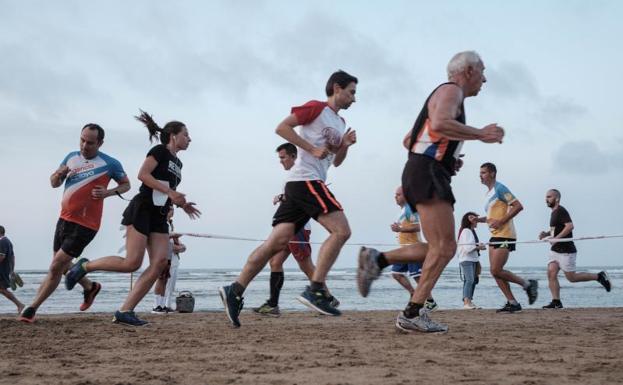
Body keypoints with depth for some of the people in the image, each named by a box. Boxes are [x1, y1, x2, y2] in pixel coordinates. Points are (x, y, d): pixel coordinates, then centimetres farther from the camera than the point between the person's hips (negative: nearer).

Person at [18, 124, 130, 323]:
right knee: (63, 265, 18)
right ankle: (90, 287, 43)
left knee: (56, 267, -9)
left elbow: (126, 184, 6)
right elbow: (54, 183, 14)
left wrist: (108, 192, -13)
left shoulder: (110, 164, -7)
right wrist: (59, 174, -10)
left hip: (84, 225, -7)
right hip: (64, 219, 7)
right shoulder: (71, 157, 7)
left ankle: (32, 308, -1)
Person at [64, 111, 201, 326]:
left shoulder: (177, 163, 23)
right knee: (132, 262, -17)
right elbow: (143, 174, -16)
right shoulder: (160, 151, -2)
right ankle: (85, 266, 4)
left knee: (160, 263, -11)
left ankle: (124, 312, -12)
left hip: (159, 217, 8)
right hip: (142, 210, -8)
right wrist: (170, 191, -20)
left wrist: (181, 204, 13)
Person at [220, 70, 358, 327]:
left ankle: (235, 291, -4)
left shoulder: (339, 123, 25)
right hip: (305, 179, -9)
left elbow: (336, 161, 31)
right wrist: (312, 149, -15)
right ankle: (315, 291, -19)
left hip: (301, 185, 9)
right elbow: (282, 127, -10)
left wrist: (345, 145, 11)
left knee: (277, 242, -1)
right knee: (341, 230, -16)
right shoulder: (317, 108, -1)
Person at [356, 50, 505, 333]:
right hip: (427, 174, -10)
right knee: (444, 247, -14)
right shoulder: (451, 90, -3)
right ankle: (412, 315, -16)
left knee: (440, 248, 9)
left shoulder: (449, 94, 29)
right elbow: (440, 124, -26)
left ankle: (377, 260, 5)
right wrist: (480, 134, -19)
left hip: (423, 175, 10)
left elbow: (408, 140, 30)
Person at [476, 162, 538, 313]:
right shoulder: (489, 193, 19)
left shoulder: (499, 189, -9)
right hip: (495, 236, 10)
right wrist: (478, 219, 11)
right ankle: (512, 302, 6)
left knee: (496, 270, -15)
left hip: (504, 236, -10)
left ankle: (528, 284, 1)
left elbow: (518, 206, -17)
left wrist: (501, 221, -21)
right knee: (495, 272, 3)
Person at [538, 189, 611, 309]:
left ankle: (599, 276, 11)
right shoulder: (554, 212, 17)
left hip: (566, 251, -9)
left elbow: (570, 226, -26)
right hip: (555, 250, 9)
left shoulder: (561, 211, -13)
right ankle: (556, 302, -5)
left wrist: (556, 238, -27)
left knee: (571, 277, -4)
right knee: (551, 274, -5)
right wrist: (546, 234, 10)